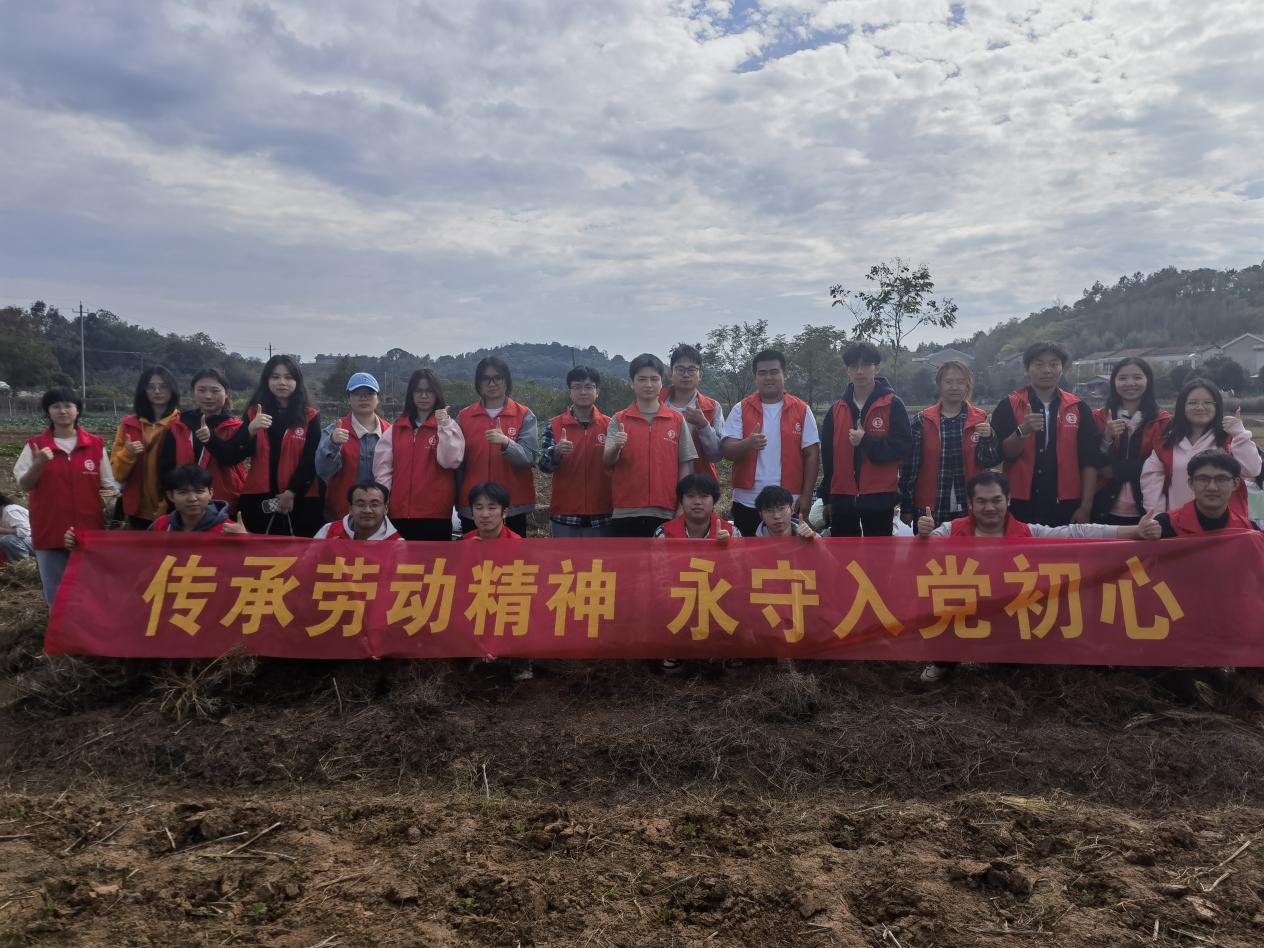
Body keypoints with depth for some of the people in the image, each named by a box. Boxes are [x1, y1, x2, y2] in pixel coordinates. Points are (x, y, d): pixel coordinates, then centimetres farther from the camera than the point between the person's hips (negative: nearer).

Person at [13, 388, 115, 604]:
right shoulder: (35, 446, 1)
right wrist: (38, 464, -18)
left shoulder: (96, 444, 2)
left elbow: (109, 486, 7)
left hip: (89, 531, 0)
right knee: (56, 594, 8)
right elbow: (23, 485, 0)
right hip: (50, 531, 0)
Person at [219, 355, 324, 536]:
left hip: (300, 501, -2)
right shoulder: (253, 414, 10)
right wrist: (251, 430, -15)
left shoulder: (310, 417, 5)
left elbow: (311, 462, -1)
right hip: (258, 500, 2)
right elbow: (229, 458, 1)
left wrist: (291, 493, -10)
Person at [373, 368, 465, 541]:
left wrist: (444, 426, -16)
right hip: (399, 513, 3)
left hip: (436, 514, -3)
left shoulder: (448, 425, 3)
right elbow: (383, 467, 8)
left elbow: (450, 461, -12)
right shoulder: (396, 428, 12)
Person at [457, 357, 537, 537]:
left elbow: (528, 458, -10)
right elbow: (457, 462, 9)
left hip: (513, 507, -2)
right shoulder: (464, 417, 7)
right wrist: (458, 503, 6)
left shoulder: (524, 415, 1)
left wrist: (506, 442, -28)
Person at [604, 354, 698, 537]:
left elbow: (685, 465, 5)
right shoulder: (618, 420, 4)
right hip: (626, 513, 0)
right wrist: (616, 447, -28)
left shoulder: (677, 420, 5)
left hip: (665, 513, 1)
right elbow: (607, 461, -6)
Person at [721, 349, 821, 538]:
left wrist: (806, 495, -5)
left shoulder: (802, 410, 3)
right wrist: (748, 443, -26)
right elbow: (727, 450, -4)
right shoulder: (741, 409, 4)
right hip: (747, 502, 0)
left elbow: (812, 455, 2)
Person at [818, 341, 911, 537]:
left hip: (879, 498, -3)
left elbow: (904, 446, -9)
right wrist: (827, 498, 9)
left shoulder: (893, 405, -1)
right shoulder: (837, 409, 9)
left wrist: (867, 441, -18)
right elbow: (827, 456, 11)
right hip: (843, 497, 4)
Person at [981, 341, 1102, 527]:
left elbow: (1090, 462, 5)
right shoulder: (1009, 406, 1)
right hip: (1022, 506, -2)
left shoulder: (1078, 409, 7)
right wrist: (1023, 431, -23)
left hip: (1066, 507, 2)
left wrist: (1086, 507, -2)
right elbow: (998, 455, -7)